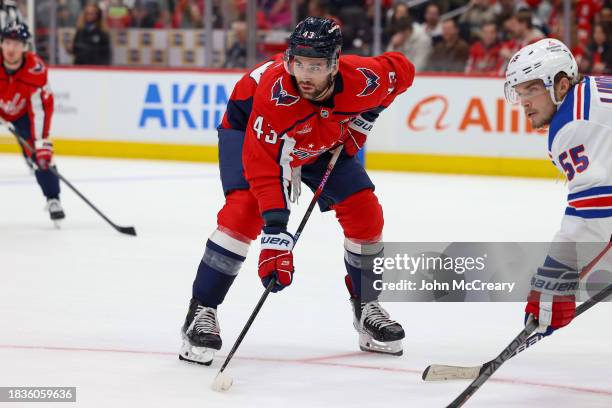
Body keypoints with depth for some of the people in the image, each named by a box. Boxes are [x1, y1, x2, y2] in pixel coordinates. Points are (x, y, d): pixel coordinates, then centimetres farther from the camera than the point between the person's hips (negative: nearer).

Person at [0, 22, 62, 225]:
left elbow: (41, 108, -30)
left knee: (41, 154, -12)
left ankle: (53, 199, 0)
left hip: (22, 112, 0)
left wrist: (42, 143, -36)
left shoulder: (36, 69, -32)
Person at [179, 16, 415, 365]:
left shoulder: (362, 80, -32)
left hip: (323, 139, 4)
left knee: (365, 212, -5)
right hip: (250, 126, -4)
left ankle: (367, 307, 17)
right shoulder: (275, 92, -43)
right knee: (244, 208, -26)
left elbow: (402, 69, -7)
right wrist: (276, 232, -50)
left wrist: (365, 116, -13)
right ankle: (202, 311, -16)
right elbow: (263, 166, -44)